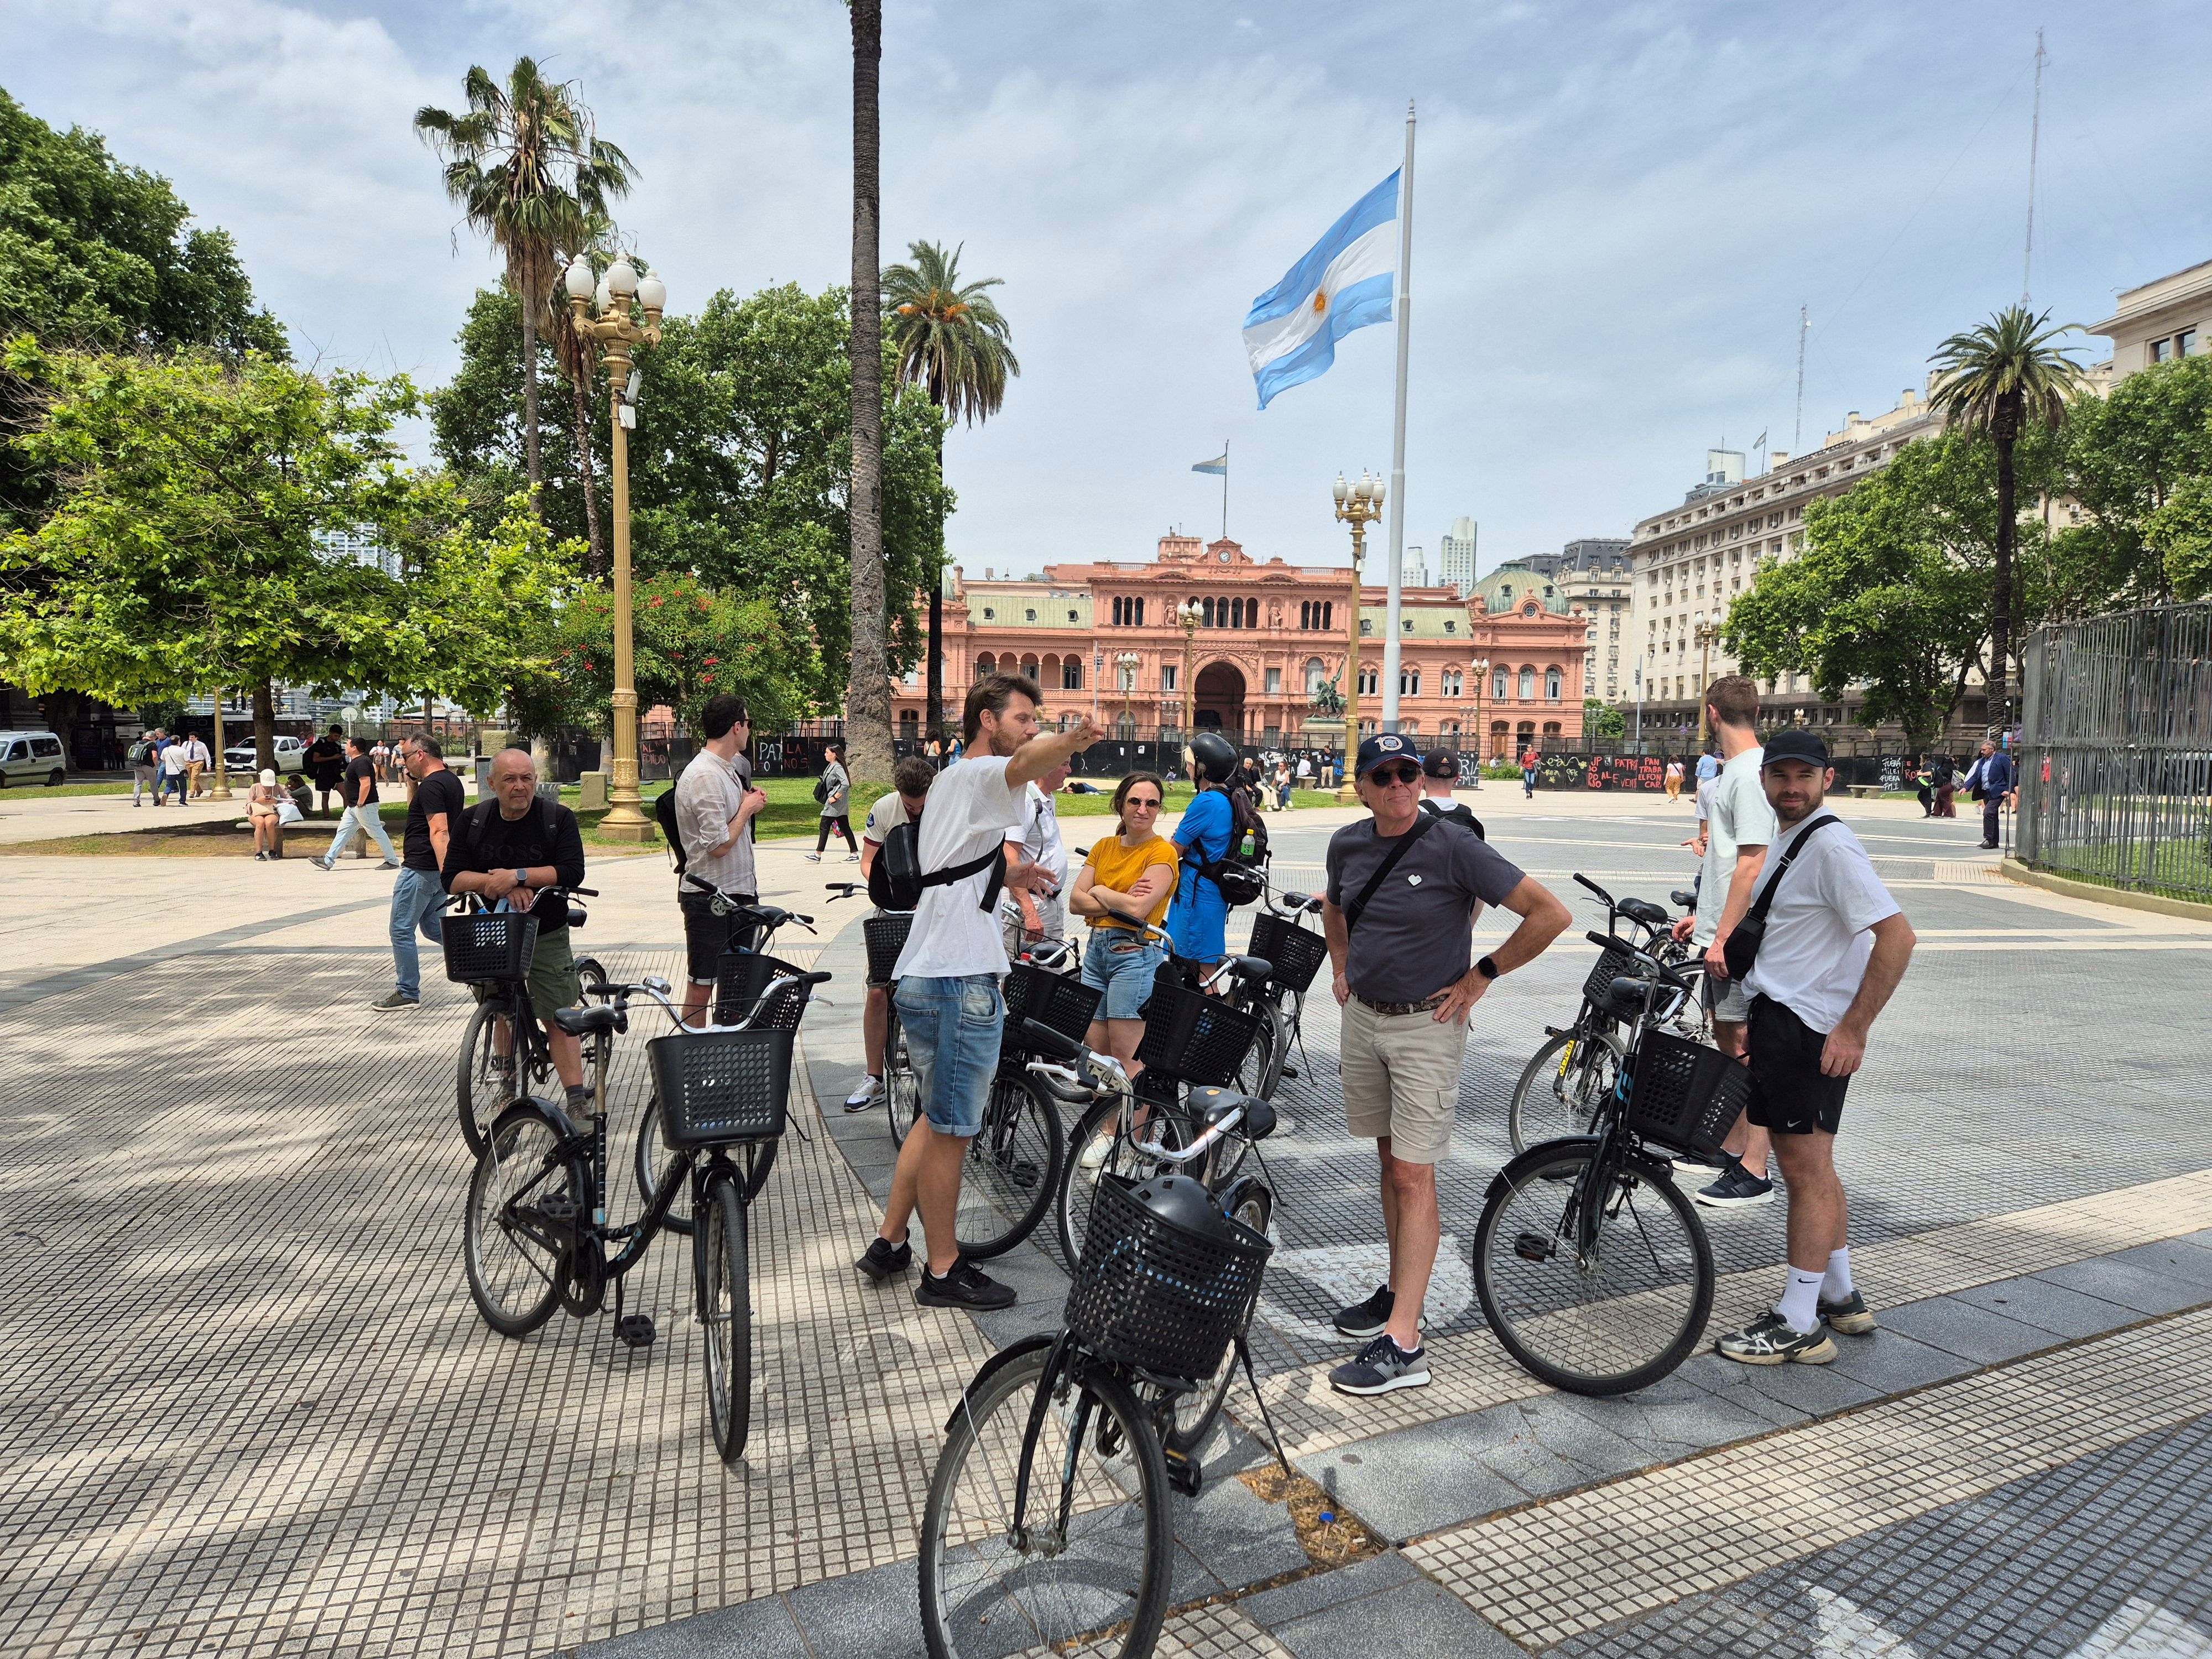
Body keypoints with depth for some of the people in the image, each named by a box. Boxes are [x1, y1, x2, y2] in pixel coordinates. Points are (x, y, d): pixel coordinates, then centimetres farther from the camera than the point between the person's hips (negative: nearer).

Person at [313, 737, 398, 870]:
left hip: (364, 806, -11)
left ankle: (392, 861, 1)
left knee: (376, 832, -5)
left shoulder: (361, 762, -18)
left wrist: (360, 804, -23)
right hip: (353, 806, 11)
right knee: (343, 831, 11)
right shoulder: (357, 761, 16)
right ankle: (328, 861, 14)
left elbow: (366, 784, -28)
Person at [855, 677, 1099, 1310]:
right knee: (952, 1131, 2)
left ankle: (889, 1243, 29)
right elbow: (1025, 763, -37)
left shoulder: (949, 784, 21)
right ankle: (944, 1271, 14)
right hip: (960, 981, -10)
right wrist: (1070, 741, -56)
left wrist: (1005, 878, 18)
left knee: (938, 1118, 21)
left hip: (924, 978, 10)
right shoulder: (976, 776, -10)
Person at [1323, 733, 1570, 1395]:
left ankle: (1402, 1345, -3)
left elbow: (1550, 914, -16)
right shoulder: (1347, 844, 3)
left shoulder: (1453, 846, -16)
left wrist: (1482, 975, -11)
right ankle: (1399, 1292, 31)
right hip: (1362, 1017, 6)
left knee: (1413, 1175, -6)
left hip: (1426, 1025, -6)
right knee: (1389, 1157, 16)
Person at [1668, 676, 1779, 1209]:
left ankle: (1753, 1174, 3)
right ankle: (1731, 1148, 30)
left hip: (1738, 937, -10)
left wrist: (1724, 935, -22)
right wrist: (1702, 915, 22)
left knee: (1745, 1046, -4)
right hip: (1721, 930, 10)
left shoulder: (1749, 775, -18)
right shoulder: (1732, 771, 14)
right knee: (1725, 1037, 17)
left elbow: (1751, 864, -22)